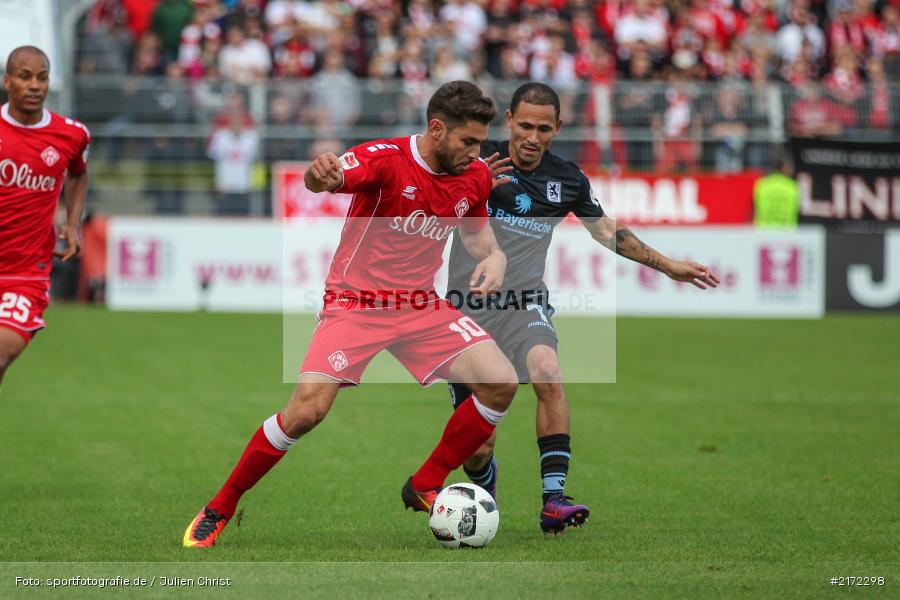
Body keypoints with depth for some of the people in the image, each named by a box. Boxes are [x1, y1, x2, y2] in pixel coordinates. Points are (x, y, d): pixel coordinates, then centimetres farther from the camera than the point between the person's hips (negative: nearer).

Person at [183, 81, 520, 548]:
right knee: (307, 410, -20)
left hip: (422, 306, 5)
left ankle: (425, 487, 7)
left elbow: (476, 233, 19)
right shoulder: (386, 159, -18)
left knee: (501, 383, -12)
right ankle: (218, 510, 0)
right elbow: (326, 178, -35)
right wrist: (321, 174, -61)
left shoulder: (475, 177, 1)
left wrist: (494, 256, -4)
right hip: (356, 301, -5)